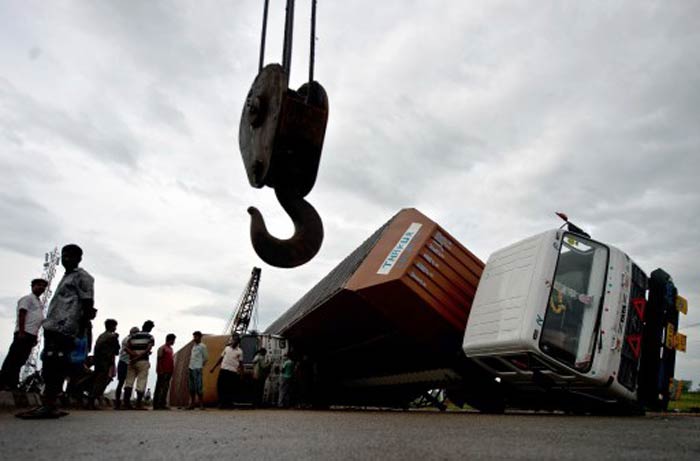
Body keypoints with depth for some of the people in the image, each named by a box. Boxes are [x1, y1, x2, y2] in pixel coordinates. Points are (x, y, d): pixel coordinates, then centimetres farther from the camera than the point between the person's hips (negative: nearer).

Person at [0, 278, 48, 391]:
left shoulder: (40, 303, 25)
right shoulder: (28, 298, -1)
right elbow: (22, 314, -12)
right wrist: (21, 332, -20)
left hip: (31, 334, 9)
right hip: (24, 333, -9)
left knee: (21, 360, 6)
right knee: (13, 358, -11)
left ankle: (11, 384, 6)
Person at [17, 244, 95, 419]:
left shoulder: (82, 276, -3)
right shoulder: (66, 276, 27)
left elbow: (88, 305, -10)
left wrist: (81, 333, -14)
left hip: (64, 328, -10)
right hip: (53, 327, 10)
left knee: (54, 368, -13)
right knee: (50, 367, 8)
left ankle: (48, 406, -14)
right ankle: (48, 405, 10)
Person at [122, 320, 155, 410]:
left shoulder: (133, 336, 14)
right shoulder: (149, 337, 2)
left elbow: (127, 348, 1)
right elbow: (148, 349, -11)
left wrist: (134, 355, -7)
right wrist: (139, 357, -10)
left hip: (132, 361, 4)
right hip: (143, 361, -4)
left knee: (129, 382, 7)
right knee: (141, 383, -3)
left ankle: (126, 403, 4)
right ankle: (138, 404, -6)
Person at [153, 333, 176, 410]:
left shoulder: (170, 349, 19)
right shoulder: (162, 348, -5)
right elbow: (159, 360, -11)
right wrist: (160, 370, -17)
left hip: (169, 372, 8)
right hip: (163, 372, -8)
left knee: (166, 388, 8)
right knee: (160, 388, -6)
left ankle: (162, 404, 11)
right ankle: (156, 404, -4)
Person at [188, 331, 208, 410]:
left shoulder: (202, 346, -5)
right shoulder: (193, 345, 16)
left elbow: (206, 357, -3)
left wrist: (200, 365, 1)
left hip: (197, 369, -8)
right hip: (191, 368, 8)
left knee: (198, 387, -9)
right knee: (191, 387, 10)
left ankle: (201, 404, -5)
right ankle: (192, 404, 17)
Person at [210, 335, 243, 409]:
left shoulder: (239, 351, 4)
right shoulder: (227, 348, 13)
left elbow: (241, 363, 3)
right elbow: (221, 358, 17)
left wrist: (240, 372, -11)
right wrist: (213, 368, 15)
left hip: (233, 372, -3)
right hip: (223, 370, 3)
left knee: (231, 389, -2)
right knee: (220, 386, 0)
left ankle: (229, 403, 10)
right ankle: (221, 403, 12)